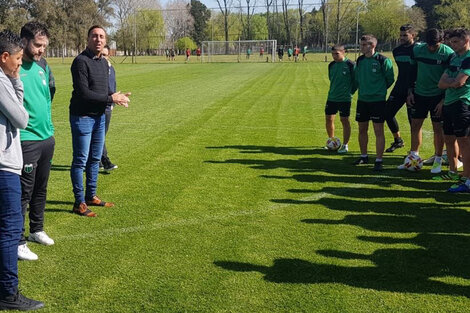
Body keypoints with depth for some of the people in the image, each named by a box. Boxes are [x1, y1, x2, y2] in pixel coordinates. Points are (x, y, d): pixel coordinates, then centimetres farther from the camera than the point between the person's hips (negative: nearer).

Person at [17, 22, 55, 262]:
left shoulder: (42, 65, 7)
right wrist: (23, 120, -15)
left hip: (47, 137, 8)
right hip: (26, 140, -7)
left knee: (41, 188, 19)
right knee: (23, 192, -2)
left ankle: (37, 230, 34)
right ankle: (17, 242, 9)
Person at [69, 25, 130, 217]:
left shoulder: (104, 63, 13)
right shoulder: (81, 61, -14)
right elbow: (83, 92, -20)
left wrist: (117, 97, -5)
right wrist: (111, 98, -16)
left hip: (99, 116, 8)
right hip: (82, 117, -8)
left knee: (95, 159, 16)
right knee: (80, 161, -2)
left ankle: (91, 196, 29)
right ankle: (79, 203, 6)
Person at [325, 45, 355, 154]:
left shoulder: (350, 65, -11)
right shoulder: (331, 65, 7)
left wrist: (350, 91, -6)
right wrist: (334, 90, 15)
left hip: (345, 98, -6)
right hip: (331, 97, 6)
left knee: (345, 120, 0)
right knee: (329, 119, 9)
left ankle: (345, 145, 9)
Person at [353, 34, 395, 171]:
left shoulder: (383, 61, -11)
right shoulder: (360, 60, 6)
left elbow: (390, 79, -3)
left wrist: (380, 89, 5)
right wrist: (362, 89, 13)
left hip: (377, 100, -6)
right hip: (362, 99, 6)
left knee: (378, 130, -3)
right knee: (362, 129, 13)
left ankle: (379, 161, 2)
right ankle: (364, 156, 28)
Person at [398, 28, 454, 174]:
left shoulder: (448, 53, -13)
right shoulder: (417, 50, -3)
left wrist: (444, 100, -11)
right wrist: (410, 92, 5)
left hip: (438, 96, -3)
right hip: (419, 94, 4)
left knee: (438, 128, 1)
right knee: (415, 124, 6)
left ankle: (438, 159, 14)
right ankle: (413, 157, 17)